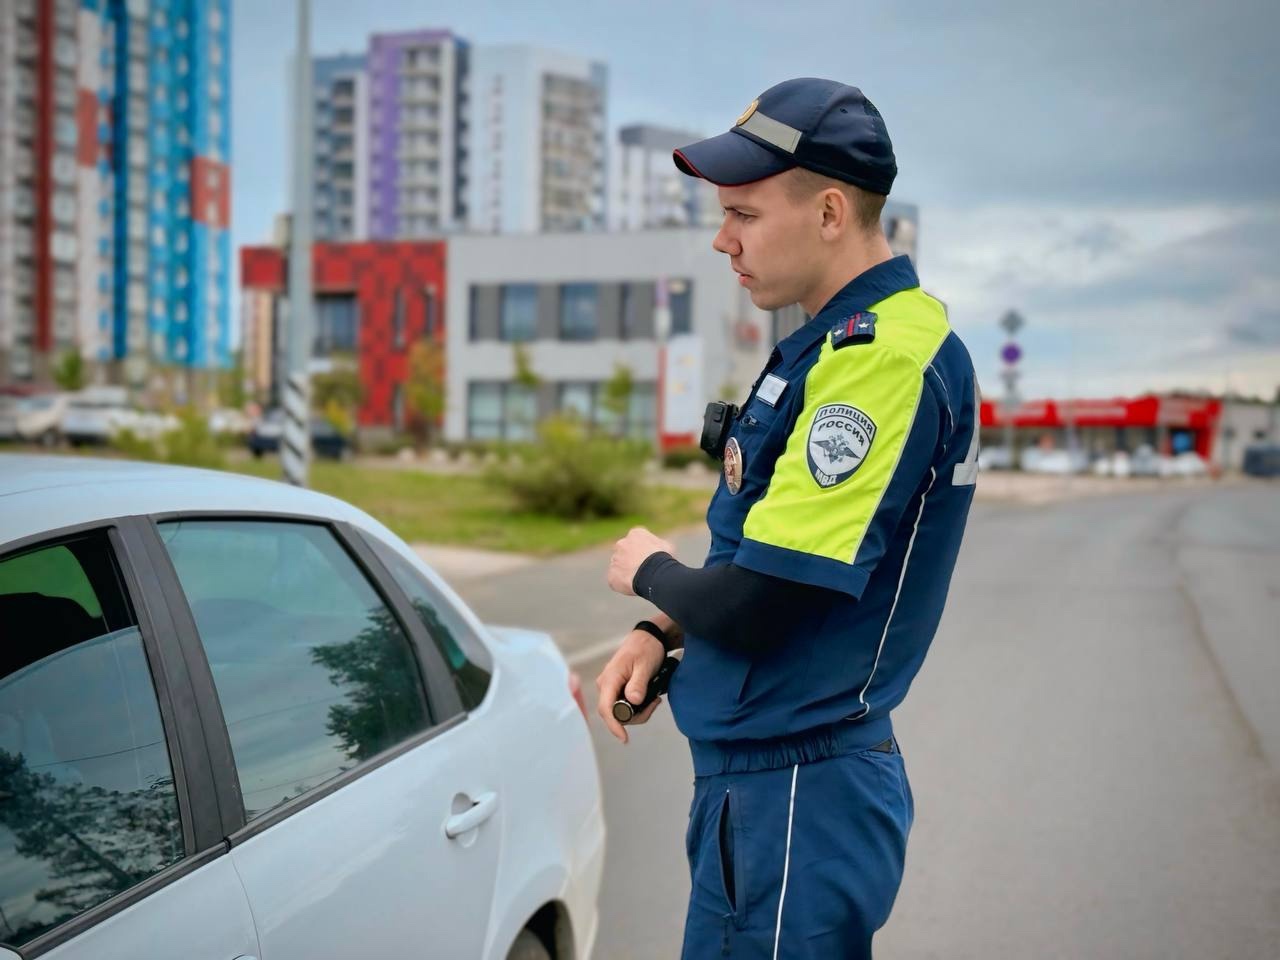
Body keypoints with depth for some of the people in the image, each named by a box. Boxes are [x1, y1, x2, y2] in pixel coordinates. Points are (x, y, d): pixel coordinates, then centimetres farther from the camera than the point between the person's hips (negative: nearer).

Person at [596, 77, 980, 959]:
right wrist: (660, 634, 4)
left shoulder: (883, 357, -23)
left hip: (797, 799, -9)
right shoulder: (839, 343, 9)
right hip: (749, 780, 9)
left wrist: (649, 572, -5)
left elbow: (753, 607, -26)